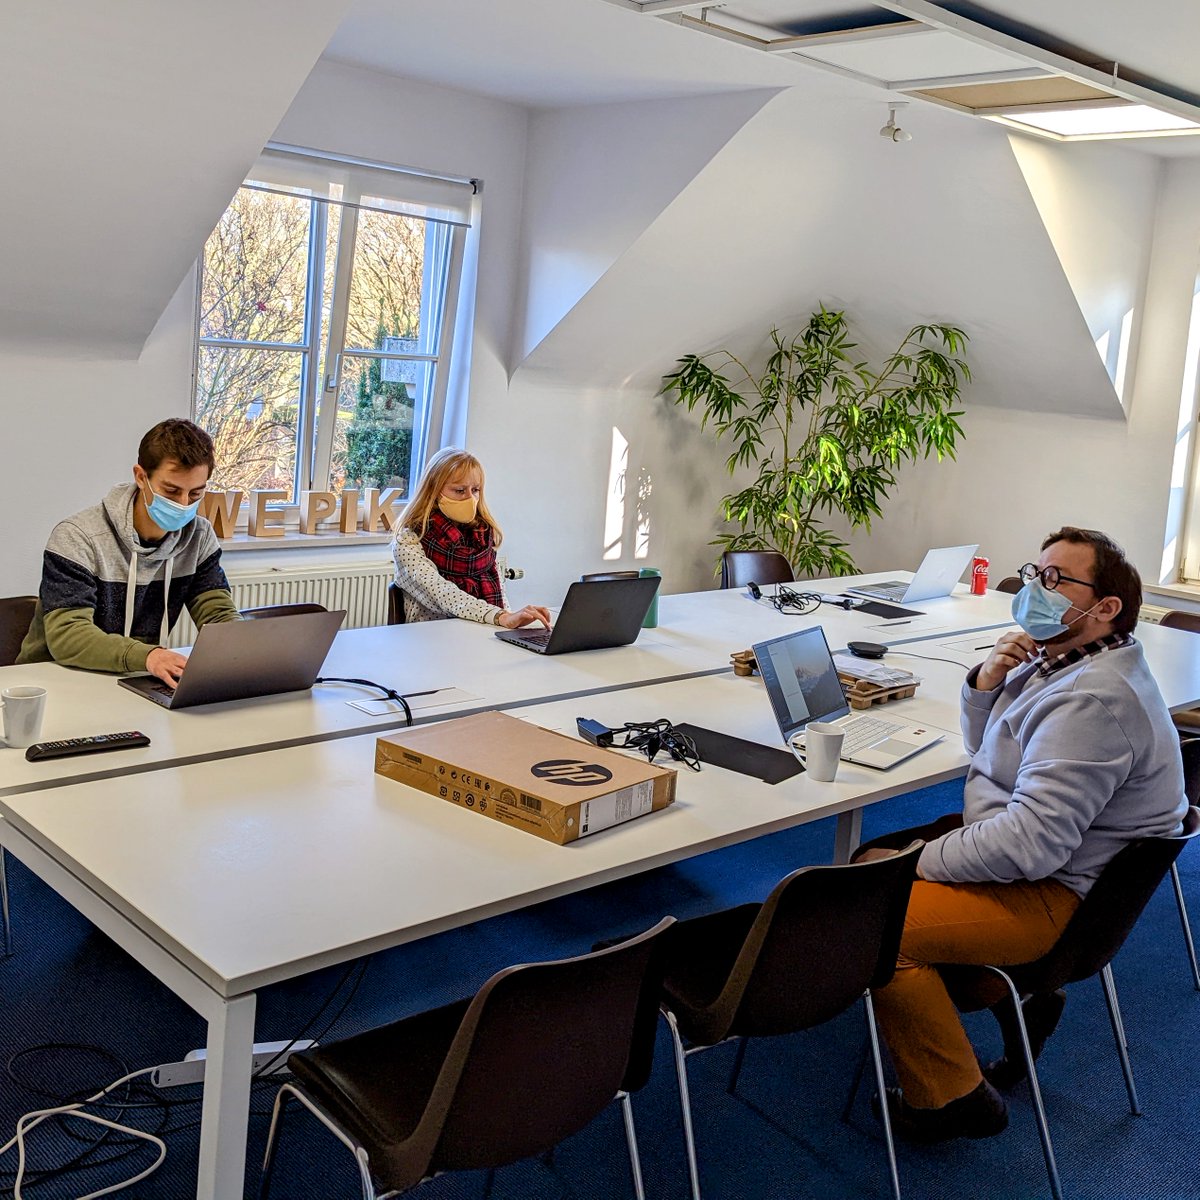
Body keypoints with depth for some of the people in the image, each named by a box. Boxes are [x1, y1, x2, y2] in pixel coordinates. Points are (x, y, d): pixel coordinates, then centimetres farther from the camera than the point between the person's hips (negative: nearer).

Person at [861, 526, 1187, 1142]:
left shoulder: (1094, 702, -28)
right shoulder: (1060, 660, 5)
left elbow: (1030, 843, -33)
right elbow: (985, 751, 17)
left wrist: (913, 860, -21)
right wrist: (986, 682, -4)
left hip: (1060, 893, -11)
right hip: (1028, 843, 11)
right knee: (868, 863, 13)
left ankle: (950, 1097, 2)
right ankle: (1014, 994, 19)